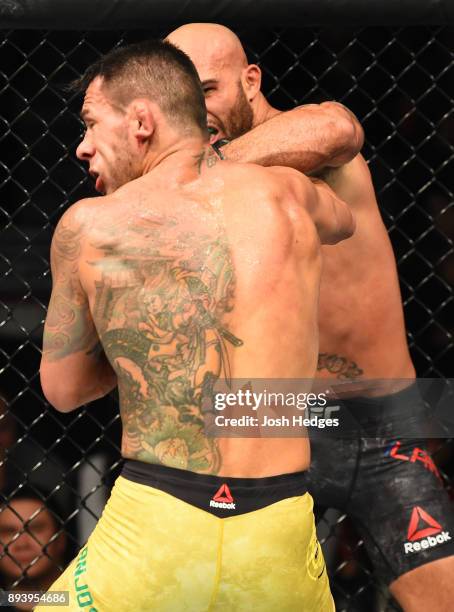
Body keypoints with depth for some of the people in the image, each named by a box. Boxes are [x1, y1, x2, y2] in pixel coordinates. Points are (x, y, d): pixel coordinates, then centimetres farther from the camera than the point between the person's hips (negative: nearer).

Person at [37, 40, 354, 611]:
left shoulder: (87, 226, -1)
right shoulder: (283, 193, 6)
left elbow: (63, 388, 13)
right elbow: (341, 221, 33)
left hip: (151, 531, -3)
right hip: (278, 537, 3)